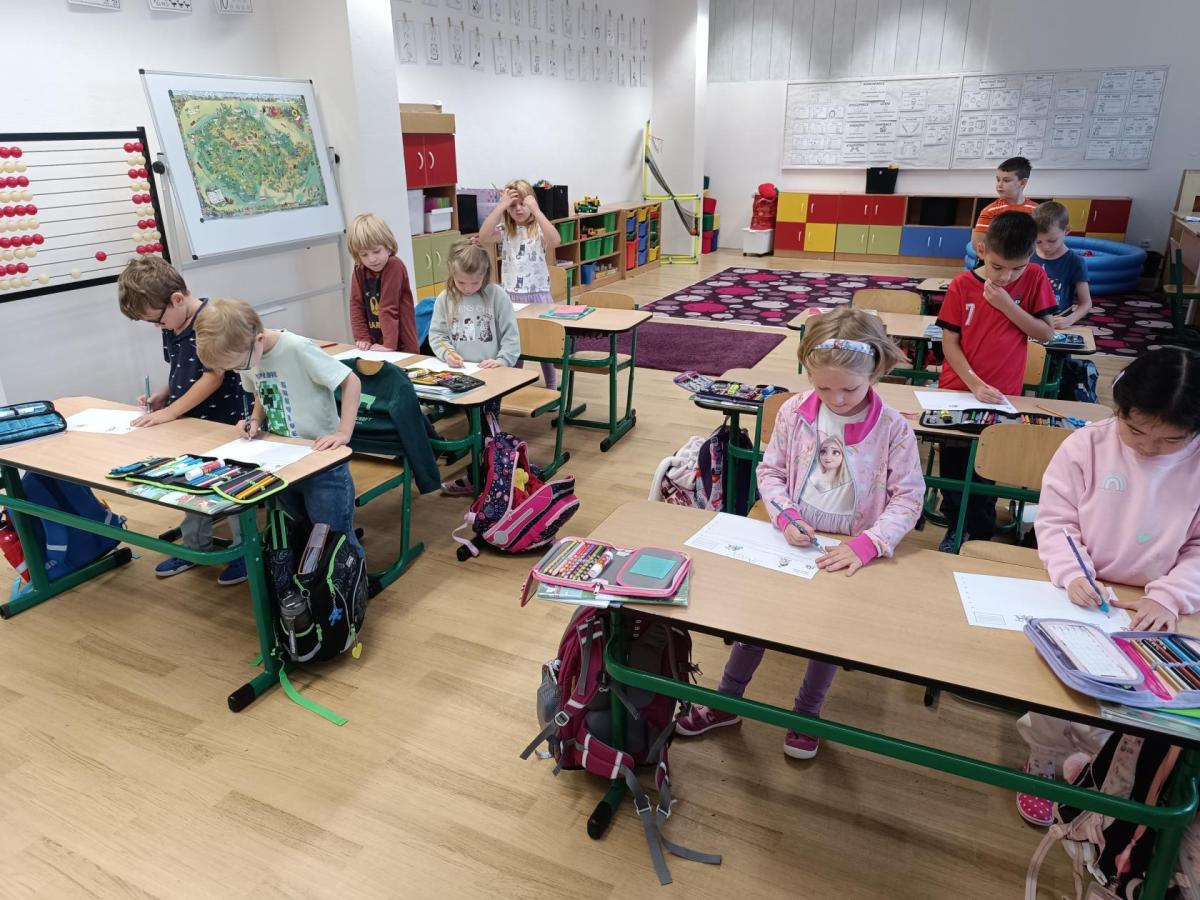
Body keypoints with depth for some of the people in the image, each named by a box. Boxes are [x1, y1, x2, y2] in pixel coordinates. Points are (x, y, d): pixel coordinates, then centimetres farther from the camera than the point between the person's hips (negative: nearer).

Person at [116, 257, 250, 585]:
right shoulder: (171, 327, 5)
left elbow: (214, 376, -22)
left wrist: (170, 412, -19)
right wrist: (161, 396, 0)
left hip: (221, 423, -9)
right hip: (189, 423, 9)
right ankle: (195, 547, 37)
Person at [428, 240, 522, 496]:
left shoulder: (496, 296, -3)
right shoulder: (444, 299, 4)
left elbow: (510, 335, -2)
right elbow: (436, 335, 6)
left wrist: (503, 360, -16)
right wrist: (447, 354, -13)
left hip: (490, 373, -2)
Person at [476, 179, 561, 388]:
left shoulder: (539, 229, -5)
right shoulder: (504, 230, 1)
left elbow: (555, 241, -28)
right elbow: (483, 238, -20)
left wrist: (535, 210, -26)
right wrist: (500, 207, -22)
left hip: (538, 295, -2)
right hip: (511, 296, 2)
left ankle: (552, 388, 24)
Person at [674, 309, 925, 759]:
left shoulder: (893, 429, -13)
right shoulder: (793, 412, -7)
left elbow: (908, 498, -10)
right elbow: (769, 471, 3)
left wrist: (868, 544, -24)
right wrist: (785, 516, -15)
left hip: (851, 553, -1)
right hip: (795, 543, 2)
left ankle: (807, 711, 25)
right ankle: (726, 700, 22)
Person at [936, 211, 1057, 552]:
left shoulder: (1034, 279, -7)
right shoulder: (962, 285, -10)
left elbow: (1046, 333, -7)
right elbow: (949, 341, -8)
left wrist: (1007, 305, -20)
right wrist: (974, 383, -18)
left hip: (1002, 395, 0)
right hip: (958, 390, 0)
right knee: (953, 465, 14)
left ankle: (980, 537, 27)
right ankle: (954, 525, 35)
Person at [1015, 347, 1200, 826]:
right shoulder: (1086, 445, -7)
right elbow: (1055, 520, -5)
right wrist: (1072, 574, -21)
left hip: (1151, 610, 1)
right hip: (1077, 596, 0)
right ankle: (1043, 760, 22)